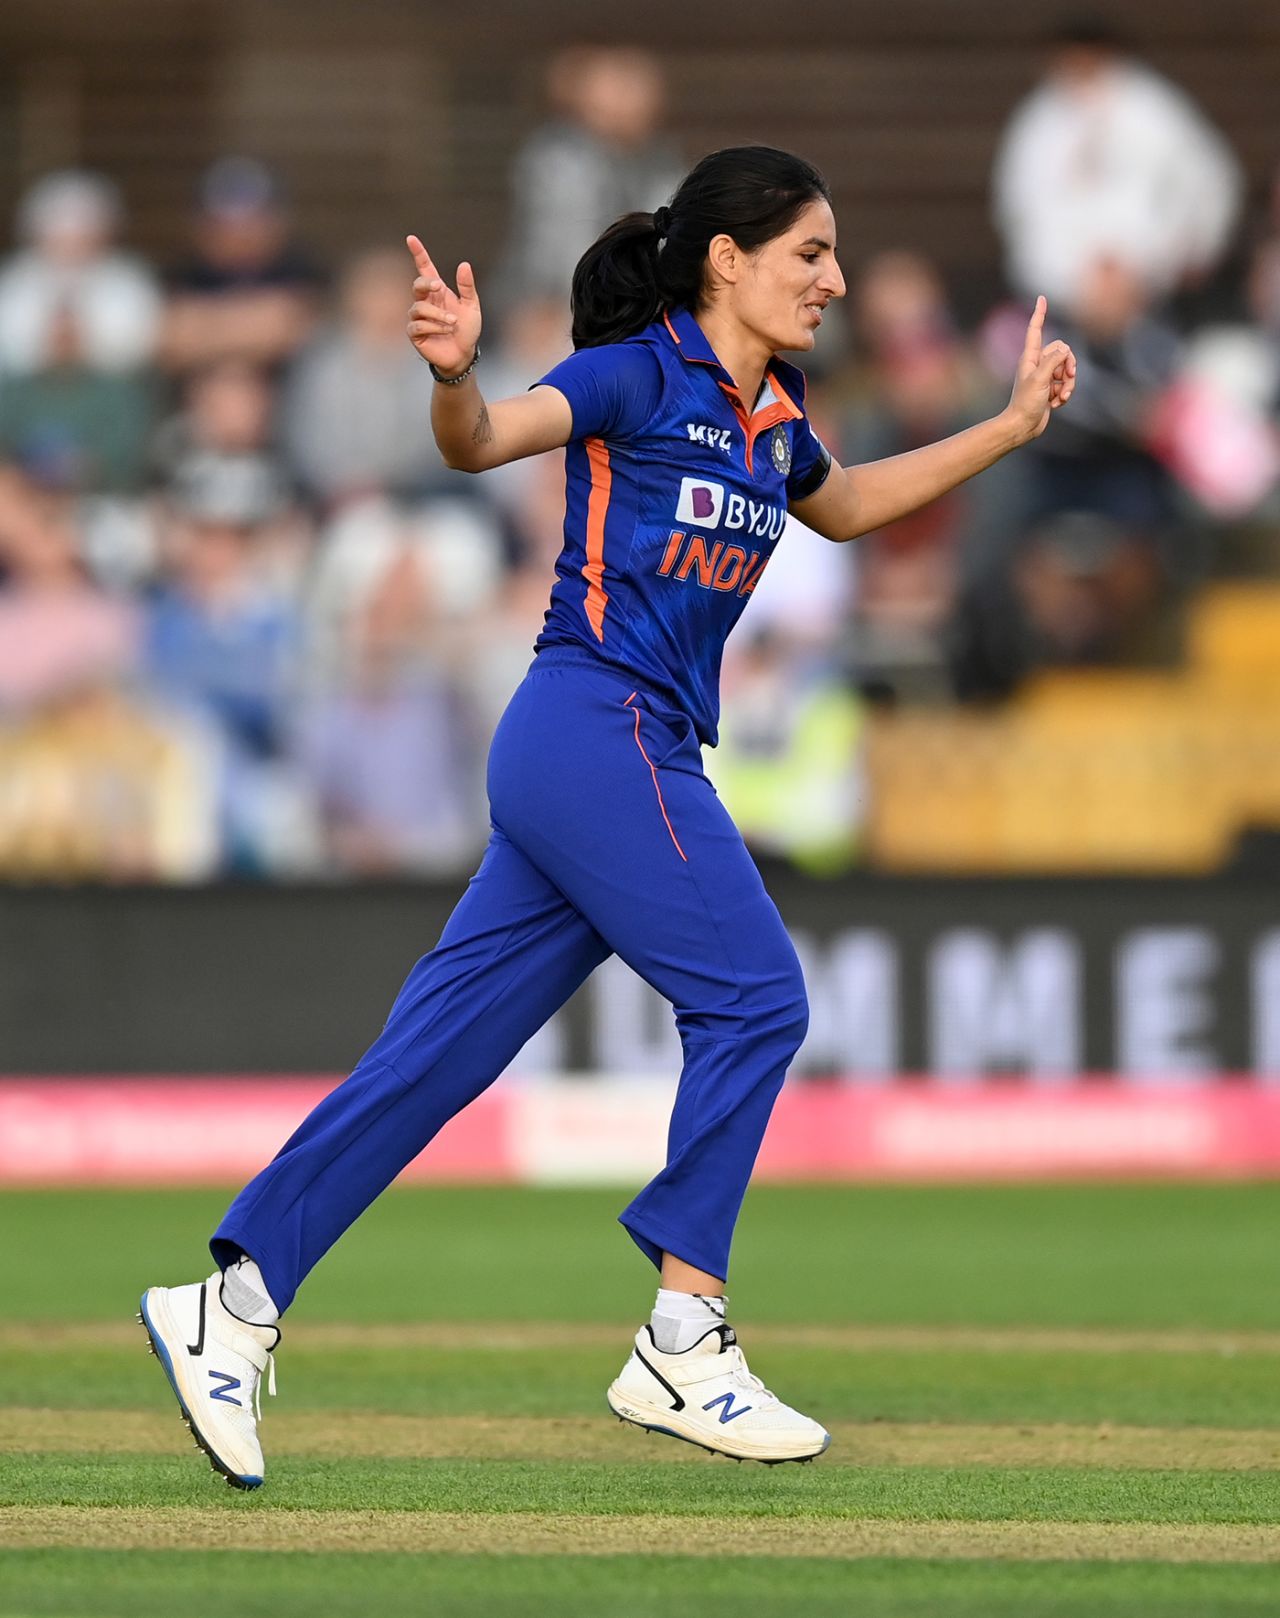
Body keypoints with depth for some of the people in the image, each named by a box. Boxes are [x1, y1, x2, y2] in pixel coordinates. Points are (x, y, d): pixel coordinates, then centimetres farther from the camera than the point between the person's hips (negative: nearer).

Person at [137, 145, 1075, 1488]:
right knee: (753, 999, -8)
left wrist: (1011, 426, 33)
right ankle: (681, 1346, -5)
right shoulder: (637, 378, -8)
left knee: (436, 1054, 3)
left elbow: (846, 507, 37)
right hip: (601, 729, -8)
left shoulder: (769, 418, 17)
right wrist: (455, 376, -46)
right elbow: (486, 441, -24)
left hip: (643, 757, 8)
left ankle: (235, 1302, 1)